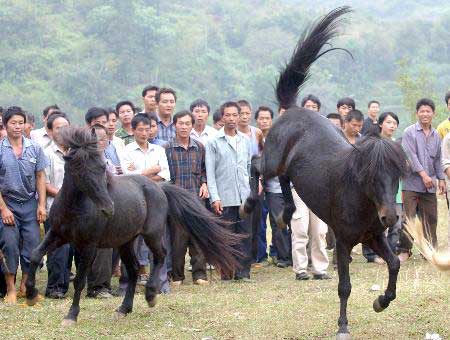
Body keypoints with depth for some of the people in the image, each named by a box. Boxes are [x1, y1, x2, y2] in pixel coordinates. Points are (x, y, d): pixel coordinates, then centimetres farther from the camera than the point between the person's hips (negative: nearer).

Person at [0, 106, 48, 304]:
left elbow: (40, 178, 7)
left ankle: (25, 286, 12)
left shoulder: (34, 148, 4)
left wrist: (41, 205, 0)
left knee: (32, 244, 0)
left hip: (30, 204, 2)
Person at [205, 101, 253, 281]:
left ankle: (243, 272, 6)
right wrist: (215, 197, -9)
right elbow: (210, 172, -2)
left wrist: (252, 189, 10)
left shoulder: (245, 141, 13)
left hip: (244, 197, 4)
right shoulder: (214, 142, 0)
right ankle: (227, 272, 5)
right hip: (225, 198, -3)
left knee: (245, 235, 1)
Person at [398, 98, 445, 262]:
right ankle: (404, 250, -1)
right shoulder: (410, 132, -4)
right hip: (412, 182, -5)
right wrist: (423, 174, -16)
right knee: (407, 217, -7)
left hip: (429, 185, 5)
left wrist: (441, 179, 12)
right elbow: (410, 156, -11)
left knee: (430, 218, 7)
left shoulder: (436, 136, 13)